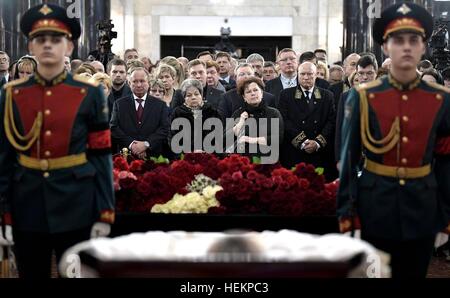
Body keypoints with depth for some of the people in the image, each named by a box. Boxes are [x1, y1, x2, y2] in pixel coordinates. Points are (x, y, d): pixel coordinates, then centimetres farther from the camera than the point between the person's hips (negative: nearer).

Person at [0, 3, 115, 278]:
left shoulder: (90, 94, -3)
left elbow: (102, 157, -4)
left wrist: (104, 214, -7)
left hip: (76, 207, -2)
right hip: (27, 208, 2)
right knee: (32, 275, 14)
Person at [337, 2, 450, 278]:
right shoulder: (363, 97, -6)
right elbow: (349, 159, -4)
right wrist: (346, 213, -6)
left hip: (422, 209, 2)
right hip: (376, 207, -1)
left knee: (414, 273, 14)